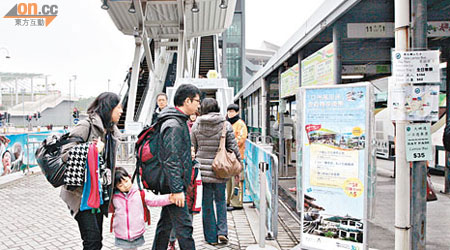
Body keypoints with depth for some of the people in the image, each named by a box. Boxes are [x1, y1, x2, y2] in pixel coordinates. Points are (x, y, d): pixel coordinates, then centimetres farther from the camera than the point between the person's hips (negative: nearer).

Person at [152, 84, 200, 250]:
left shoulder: (179, 122, 15)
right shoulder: (174, 125, -18)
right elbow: (171, 161, -23)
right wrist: (177, 190, -22)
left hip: (172, 185, 10)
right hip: (173, 185, -10)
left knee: (166, 223, 17)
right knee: (184, 226, -4)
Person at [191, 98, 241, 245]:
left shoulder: (196, 125, -1)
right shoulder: (225, 125, -6)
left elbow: (192, 148, 3)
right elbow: (233, 148, -4)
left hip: (202, 168, 1)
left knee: (207, 203, 10)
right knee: (220, 200, 18)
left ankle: (211, 237, 17)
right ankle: (222, 231, 8)